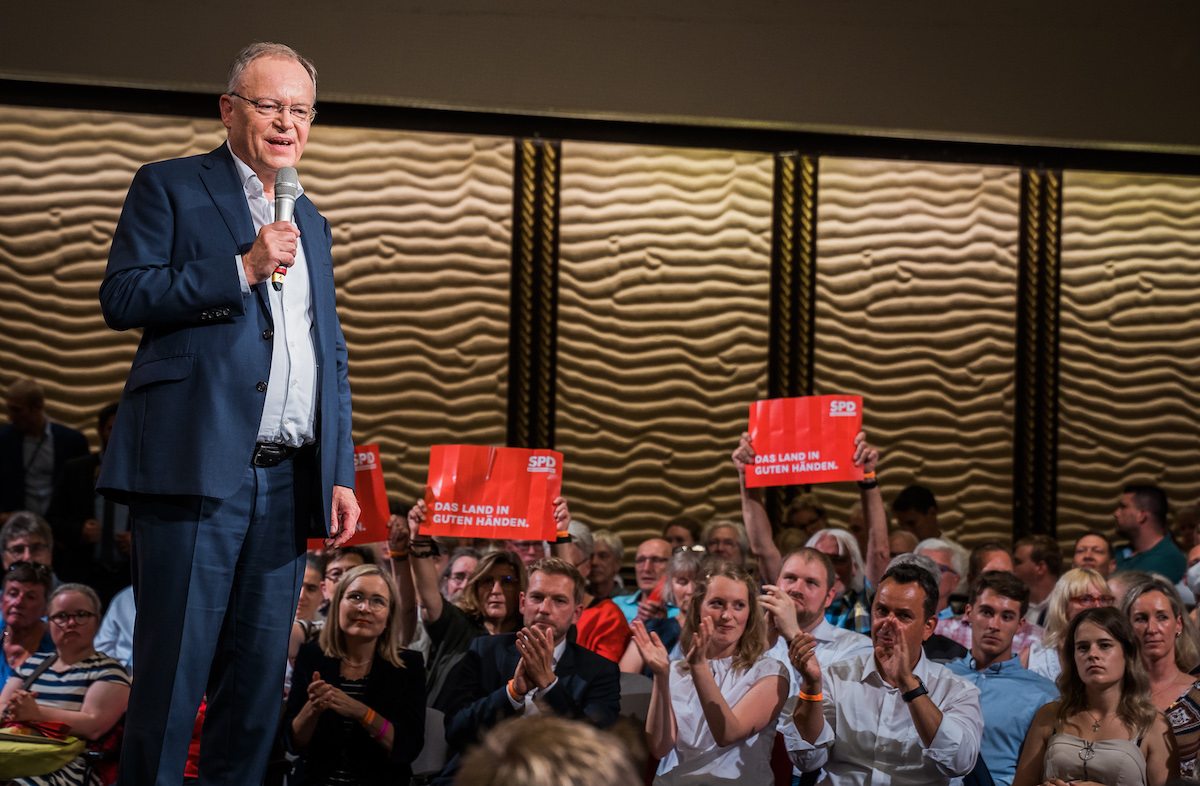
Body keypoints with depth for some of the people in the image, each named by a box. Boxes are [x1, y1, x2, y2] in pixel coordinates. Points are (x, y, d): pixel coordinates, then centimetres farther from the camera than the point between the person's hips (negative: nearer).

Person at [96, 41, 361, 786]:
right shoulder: (169, 187, 5)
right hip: (198, 469, -6)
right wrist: (242, 268, -13)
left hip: (288, 482, 6)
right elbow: (122, 296, -7)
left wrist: (341, 474, 15)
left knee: (261, 677, 7)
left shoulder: (311, 222, 23)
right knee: (174, 670, -7)